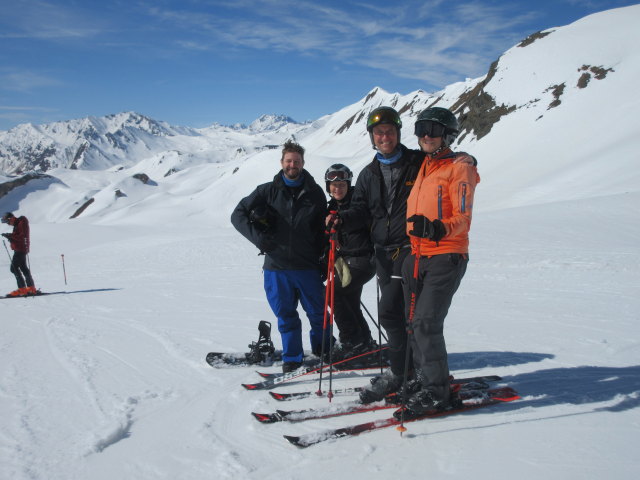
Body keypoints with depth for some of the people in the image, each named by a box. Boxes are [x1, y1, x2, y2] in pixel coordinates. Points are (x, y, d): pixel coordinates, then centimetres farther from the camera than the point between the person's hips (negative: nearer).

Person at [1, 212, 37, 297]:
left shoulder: (22, 222, -13)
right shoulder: (17, 224, 17)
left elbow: (23, 236, -22)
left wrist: (11, 235, -22)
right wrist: (10, 236, 2)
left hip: (21, 249, -10)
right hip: (19, 249, 10)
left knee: (14, 268, -11)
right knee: (23, 268, 15)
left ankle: (22, 289, -11)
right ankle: (31, 288, 21)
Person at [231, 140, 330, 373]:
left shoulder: (315, 193, 6)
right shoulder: (268, 191, 4)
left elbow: (323, 229, 10)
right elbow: (238, 215, 5)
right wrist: (258, 237, -8)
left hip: (307, 266, 0)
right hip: (276, 266, 0)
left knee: (318, 313, 7)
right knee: (285, 315, 8)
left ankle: (324, 353, 26)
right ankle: (292, 358, 21)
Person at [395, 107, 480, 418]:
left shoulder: (459, 169, -4)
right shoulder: (420, 168, 17)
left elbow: (463, 219, -12)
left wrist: (438, 229, -30)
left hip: (446, 256, -7)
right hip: (415, 255, 7)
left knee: (426, 322, -13)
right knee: (415, 324, 8)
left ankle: (436, 391, -1)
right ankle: (424, 381, 22)